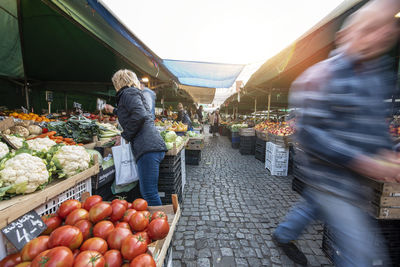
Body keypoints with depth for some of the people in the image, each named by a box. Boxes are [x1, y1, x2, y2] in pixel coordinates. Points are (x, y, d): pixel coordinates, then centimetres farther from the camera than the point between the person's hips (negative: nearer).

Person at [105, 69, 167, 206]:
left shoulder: (128, 93, 2)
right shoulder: (136, 92, 31)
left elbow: (140, 115, -18)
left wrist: (125, 136, -5)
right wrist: (114, 110, 68)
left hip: (147, 148, -10)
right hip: (153, 146, 10)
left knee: (149, 193, -7)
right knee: (146, 191, 16)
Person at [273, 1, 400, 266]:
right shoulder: (321, 76, -17)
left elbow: (376, 121, 17)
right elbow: (308, 132, -23)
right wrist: (362, 162, -25)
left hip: (352, 177, 8)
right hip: (328, 177, -8)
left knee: (312, 205, 26)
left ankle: (283, 235, 53)